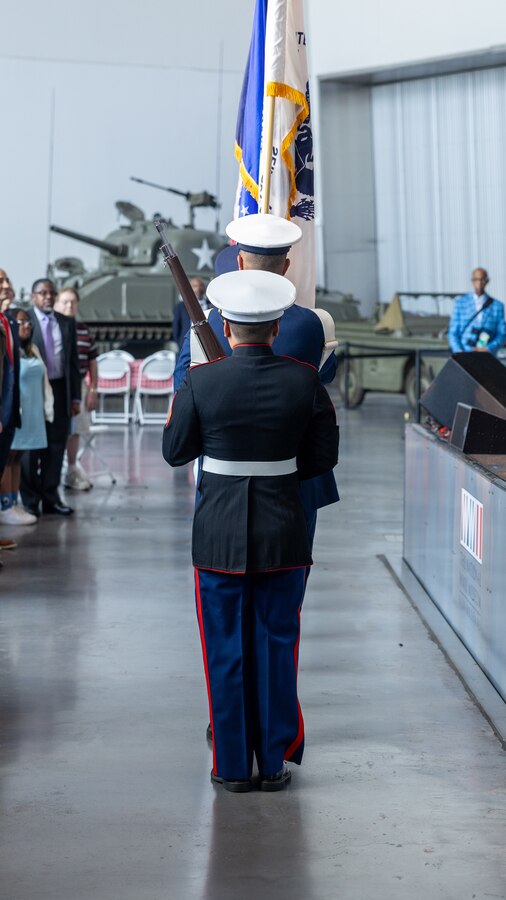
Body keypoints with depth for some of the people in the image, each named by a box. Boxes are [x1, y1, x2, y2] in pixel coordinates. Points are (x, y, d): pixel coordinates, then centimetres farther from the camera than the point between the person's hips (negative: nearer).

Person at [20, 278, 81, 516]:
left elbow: (73, 361, 13)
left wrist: (75, 397, 8)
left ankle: (51, 497, 18)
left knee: (56, 445, 8)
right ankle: (30, 501, 10)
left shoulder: (67, 323, 11)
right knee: (31, 448, 2)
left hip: (60, 390, 4)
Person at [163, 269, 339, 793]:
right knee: (277, 646, 12)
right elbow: (324, 456, 0)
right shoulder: (304, 381, -7)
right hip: (283, 534, 1)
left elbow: (175, 451, -1)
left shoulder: (200, 382, -11)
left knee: (226, 650, 10)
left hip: (219, 534, -1)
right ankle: (274, 763, 19)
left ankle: (233, 765, 17)